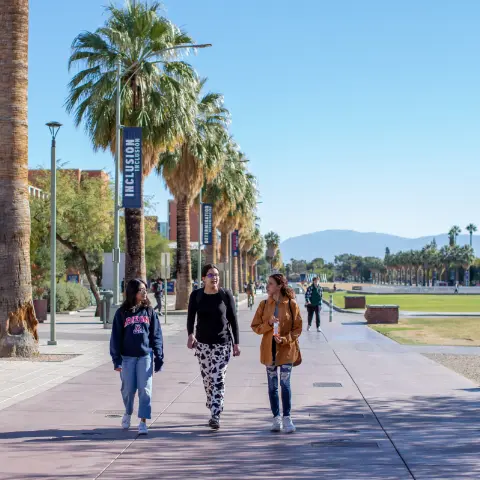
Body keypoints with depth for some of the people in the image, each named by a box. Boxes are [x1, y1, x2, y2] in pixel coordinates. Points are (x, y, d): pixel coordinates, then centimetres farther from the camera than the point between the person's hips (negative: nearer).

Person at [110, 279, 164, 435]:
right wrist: (116, 360, -4)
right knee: (128, 389, 7)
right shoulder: (122, 313, 1)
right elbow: (116, 337, 2)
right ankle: (128, 413, 34)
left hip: (145, 355, 0)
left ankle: (143, 422, -2)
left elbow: (156, 335, 6)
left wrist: (159, 358, 2)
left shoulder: (149, 311, 5)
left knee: (145, 389, -6)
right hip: (127, 357, 0)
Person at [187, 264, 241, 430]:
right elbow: (191, 317, -3)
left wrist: (236, 343, -1)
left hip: (222, 343, -2)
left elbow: (233, 319, 0)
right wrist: (190, 334, -22)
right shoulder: (196, 295, 0)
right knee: (207, 379, 9)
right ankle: (214, 411, 25)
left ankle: (215, 416, -11)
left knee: (218, 380, -10)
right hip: (202, 343, 2)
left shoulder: (226, 295, -4)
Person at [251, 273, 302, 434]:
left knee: (285, 383, -8)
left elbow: (297, 329, -3)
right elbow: (255, 326, 4)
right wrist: (269, 324, -14)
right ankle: (276, 418, 17)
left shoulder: (291, 305, -4)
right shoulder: (264, 304, 4)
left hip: (286, 349, -3)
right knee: (272, 385, 8)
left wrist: (285, 339, -18)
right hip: (269, 349, 3)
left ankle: (287, 418, 0)